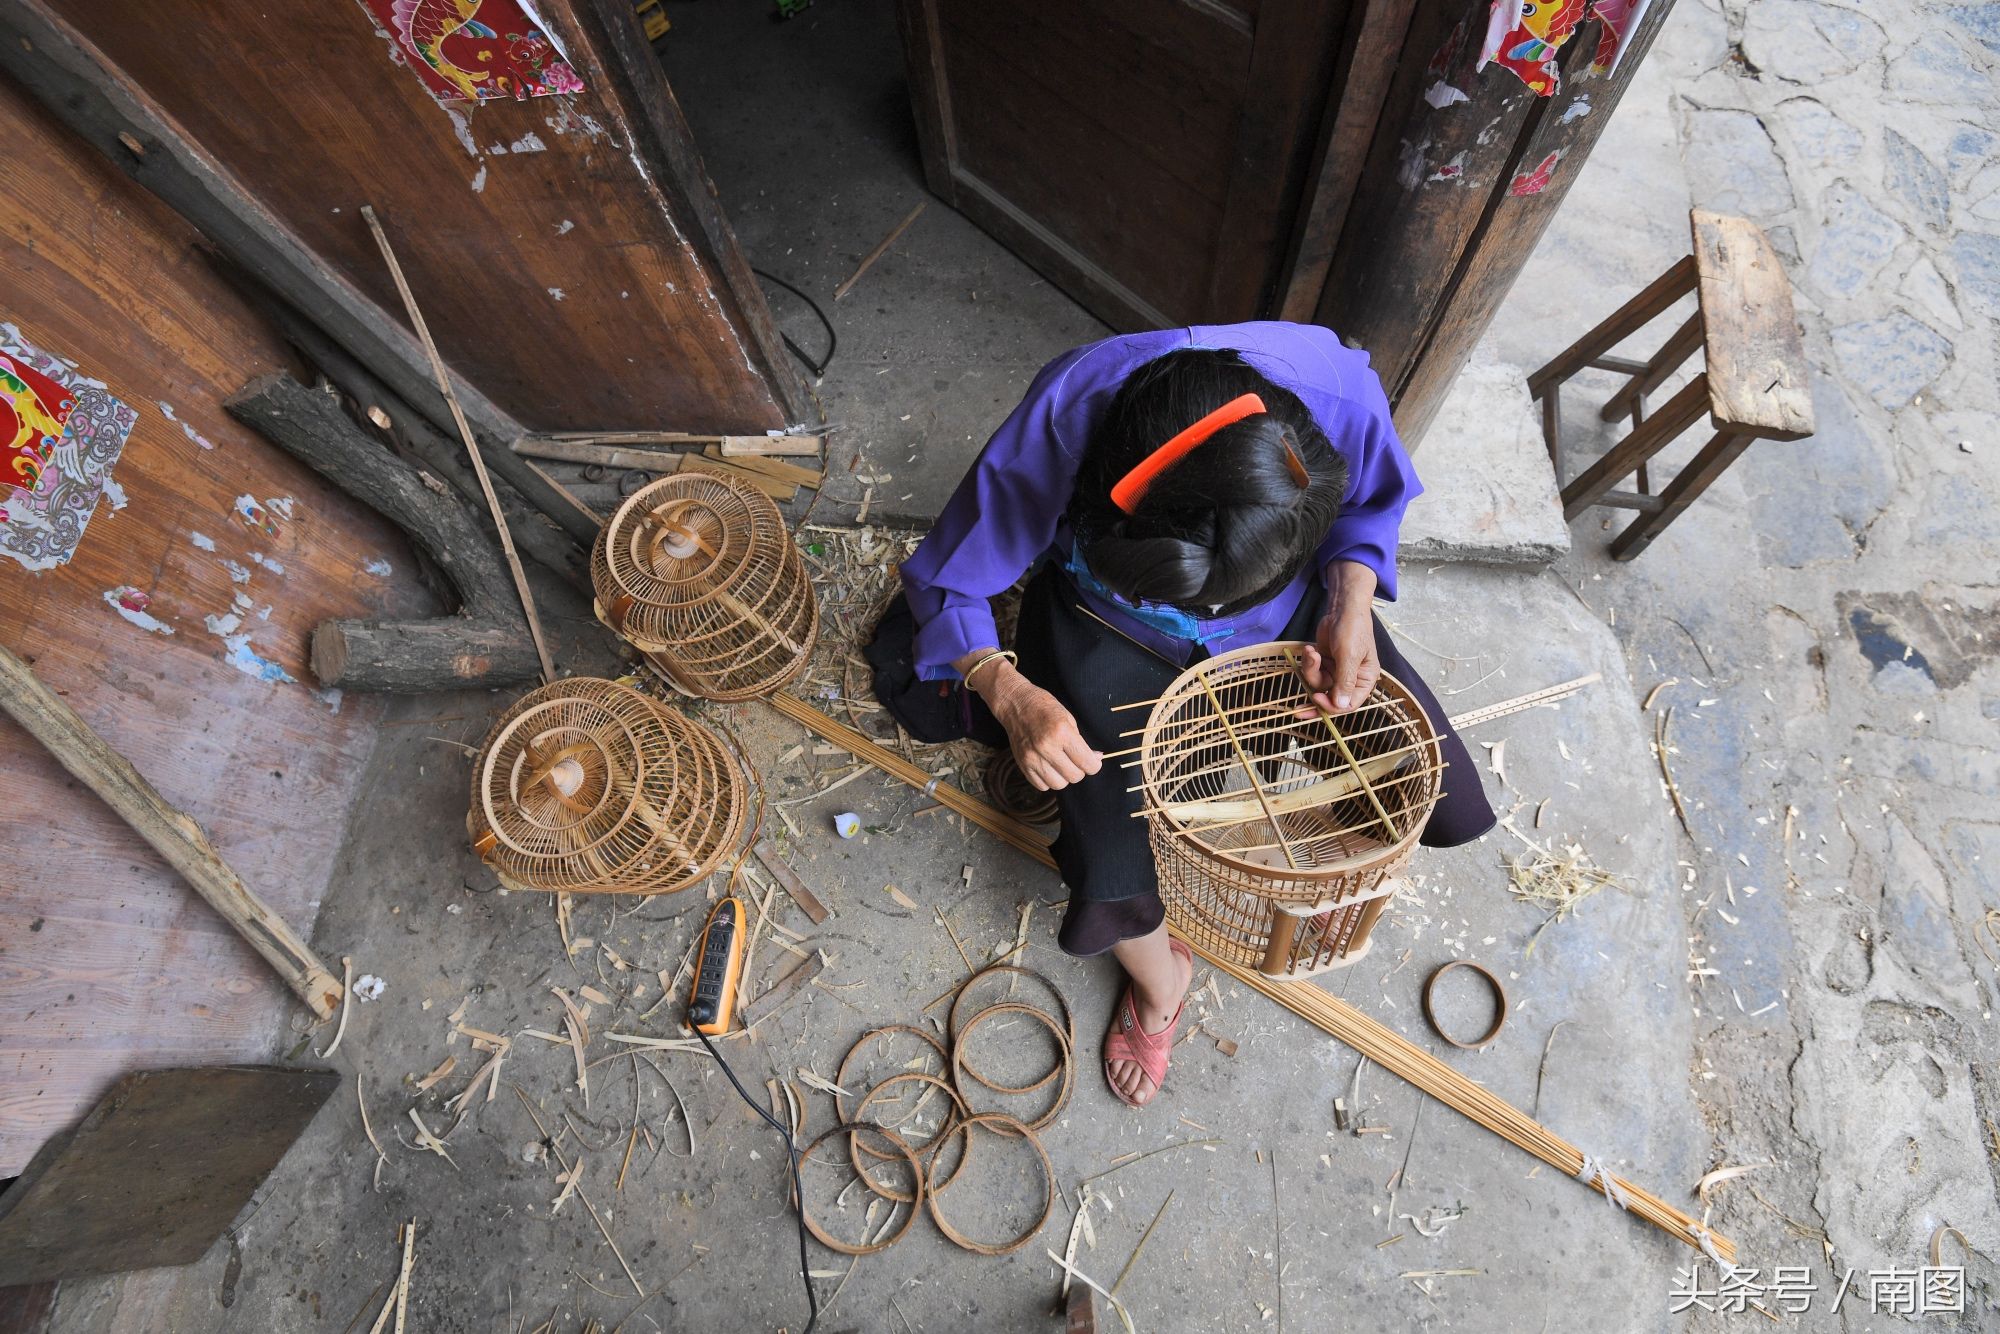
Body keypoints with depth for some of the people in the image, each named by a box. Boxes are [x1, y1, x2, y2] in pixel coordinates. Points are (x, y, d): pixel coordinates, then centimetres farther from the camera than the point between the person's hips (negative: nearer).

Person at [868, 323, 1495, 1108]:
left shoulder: (1337, 389, -30)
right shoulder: (1063, 421, -35)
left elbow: (1372, 500, -4)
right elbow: (948, 582, -19)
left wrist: (1351, 610, -22)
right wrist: (1011, 694, -37)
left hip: (1286, 615, 3)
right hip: (1113, 628, -2)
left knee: (1448, 809, -4)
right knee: (1113, 879, -15)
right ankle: (1159, 981, 24)